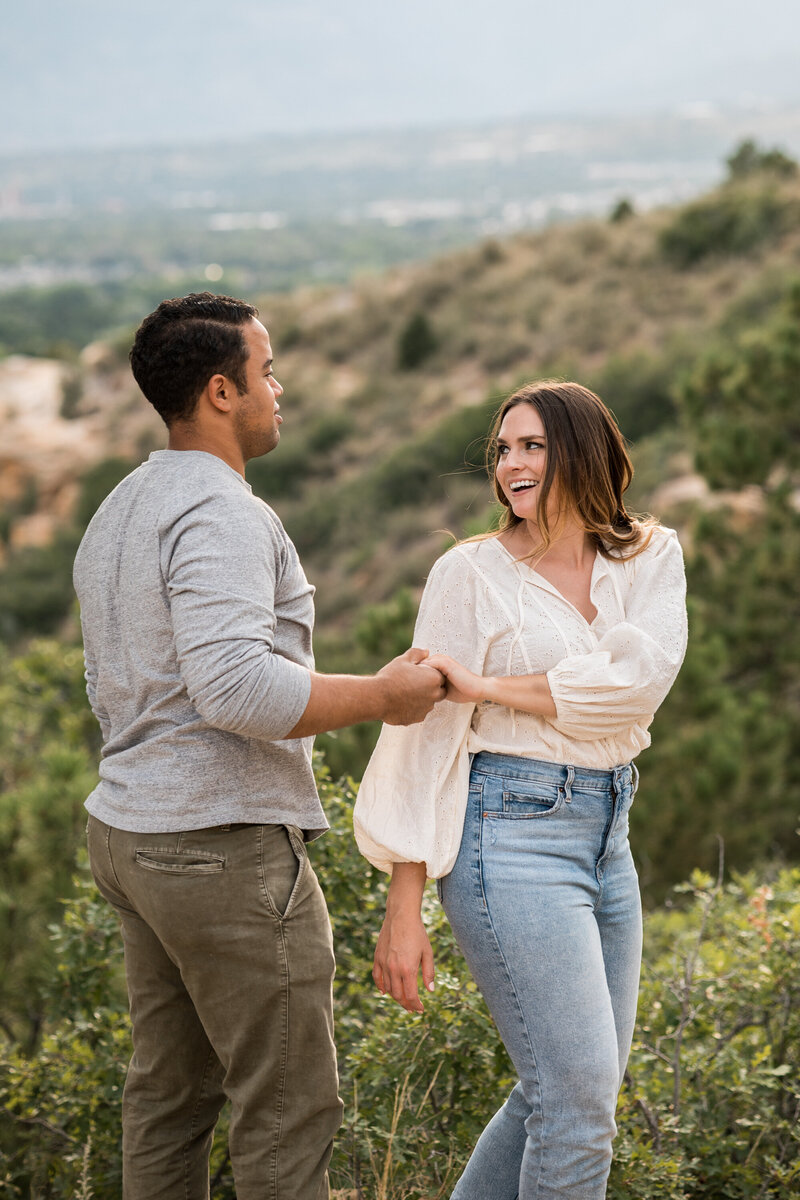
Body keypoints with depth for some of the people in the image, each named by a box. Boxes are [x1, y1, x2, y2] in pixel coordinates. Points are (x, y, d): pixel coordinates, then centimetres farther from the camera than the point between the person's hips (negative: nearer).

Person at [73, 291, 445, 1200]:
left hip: (130, 829, 10)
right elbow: (237, 689, -29)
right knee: (289, 1107, 0)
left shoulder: (118, 514, 15)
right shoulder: (220, 514, -17)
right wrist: (383, 696, -18)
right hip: (224, 847, -10)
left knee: (170, 1090, 16)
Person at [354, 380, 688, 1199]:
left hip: (607, 833, 6)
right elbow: (426, 736, -6)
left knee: (568, 1090, 14)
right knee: (579, 1099, -9)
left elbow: (642, 678, -12)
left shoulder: (652, 559, 7)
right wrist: (403, 911, -11)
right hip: (510, 833, -6)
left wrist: (487, 685, -16)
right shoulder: (470, 573, -4)